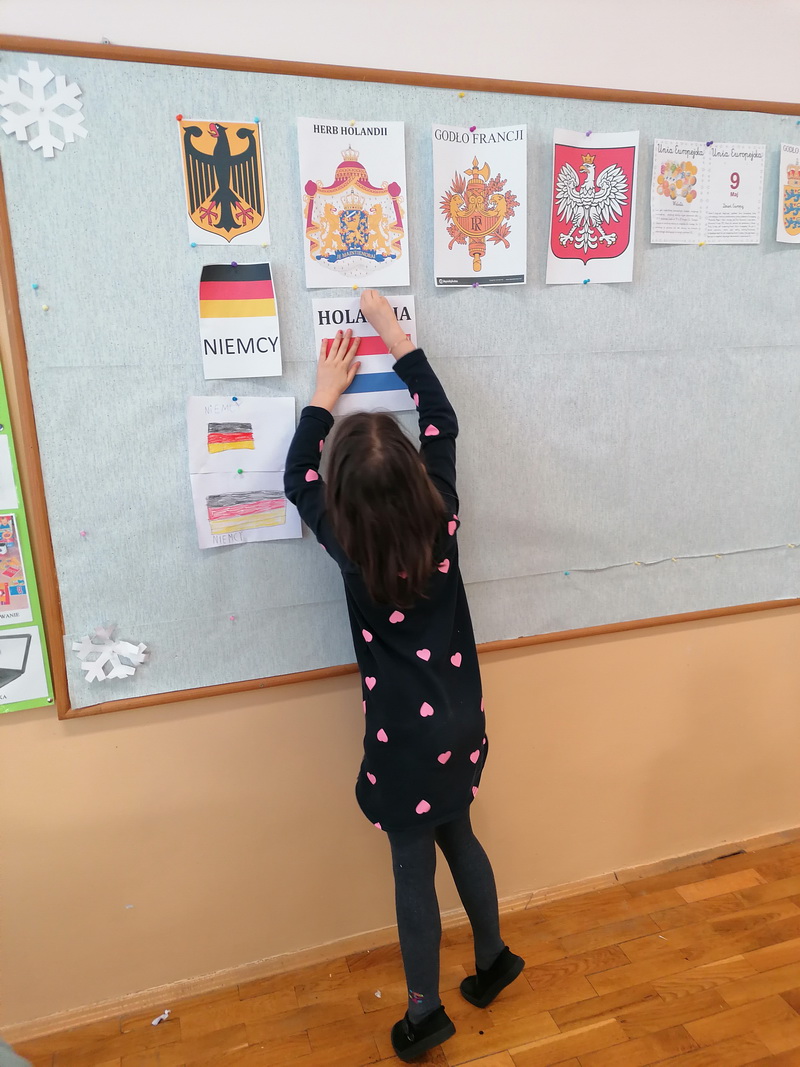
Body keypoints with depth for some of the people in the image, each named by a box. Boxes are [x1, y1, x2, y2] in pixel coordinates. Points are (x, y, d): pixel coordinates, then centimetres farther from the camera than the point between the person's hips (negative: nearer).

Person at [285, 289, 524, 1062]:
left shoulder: (349, 547, -20)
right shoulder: (441, 518, -13)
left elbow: (297, 481, -2)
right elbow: (441, 422, 2)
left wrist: (324, 397, 6)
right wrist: (396, 336, 7)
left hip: (403, 734, -4)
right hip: (459, 720, 5)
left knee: (413, 867, 13)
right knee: (458, 837, 26)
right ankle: (494, 958, 46)